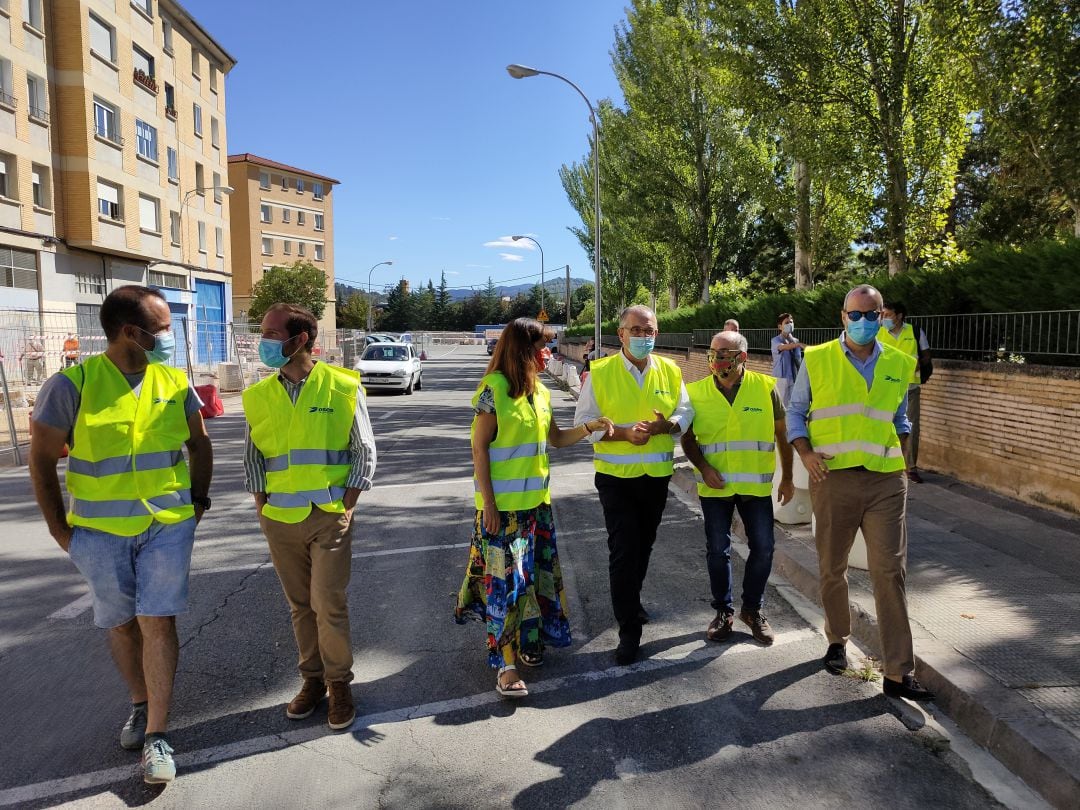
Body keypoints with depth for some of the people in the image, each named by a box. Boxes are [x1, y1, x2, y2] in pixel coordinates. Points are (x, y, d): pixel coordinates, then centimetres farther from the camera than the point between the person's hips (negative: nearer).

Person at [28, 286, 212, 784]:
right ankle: (140, 706, 35)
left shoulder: (175, 383, -2)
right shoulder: (72, 385, -12)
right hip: (100, 532, -1)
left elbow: (199, 445, 11)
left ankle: (156, 735, 7)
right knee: (122, 625, 13)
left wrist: (197, 505, 8)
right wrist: (62, 532, -2)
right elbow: (41, 460, -4)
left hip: (168, 526, 1)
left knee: (158, 622, -2)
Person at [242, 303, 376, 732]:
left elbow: (364, 450, -2)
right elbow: (253, 456, 12)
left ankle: (339, 684, 16)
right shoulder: (259, 395, 6)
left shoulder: (342, 387, -5)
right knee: (300, 605, 12)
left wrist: (346, 507, -7)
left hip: (330, 517, -3)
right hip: (280, 519, 4)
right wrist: (262, 509, 4)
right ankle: (312, 679, 28)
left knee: (329, 604, -2)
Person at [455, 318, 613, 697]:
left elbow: (557, 439, 15)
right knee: (506, 579, -1)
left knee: (535, 572, 14)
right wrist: (488, 504, -15)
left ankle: (527, 639, 31)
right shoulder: (493, 388, -13)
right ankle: (506, 662, 8)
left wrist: (589, 427, -3)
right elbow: (479, 448, -13)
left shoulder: (540, 391, 8)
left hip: (536, 499, 7)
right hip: (503, 504, -7)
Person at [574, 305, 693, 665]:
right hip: (616, 475, -4)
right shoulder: (599, 373, -8)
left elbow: (685, 411, 7)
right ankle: (629, 629, 6)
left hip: (657, 475, 4)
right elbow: (584, 422, -8)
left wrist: (667, 425, -16)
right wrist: (625, 432, -23)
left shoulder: (670, 371, 3)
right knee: (623, 550, -5)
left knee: (644, 546, 18)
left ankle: (631, 601, 42)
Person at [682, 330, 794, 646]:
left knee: (763, 548, 4)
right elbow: (688, 437, 5)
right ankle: (724, 611, 24)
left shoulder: (766, 387, -5)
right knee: (717, 550, 6)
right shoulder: (696, 392, -4)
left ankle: (753, 609, 25)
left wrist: (787, 478, 6)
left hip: (756, 486, 0)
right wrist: (703, 467, -11)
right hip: (715, 487, 0)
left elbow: (782, 433, 4)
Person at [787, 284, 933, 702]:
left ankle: (898, 672, 3)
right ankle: (837, 640, 34)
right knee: (831, 567, 11)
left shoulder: (899, 364, 8)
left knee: (890, 570, -3)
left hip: (885, 480, 1)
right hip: (833, 478, -1)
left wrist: (900, 452, 5)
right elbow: (796, 412, 6)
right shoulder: (816, 360, 1)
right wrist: (805, 453, -9)